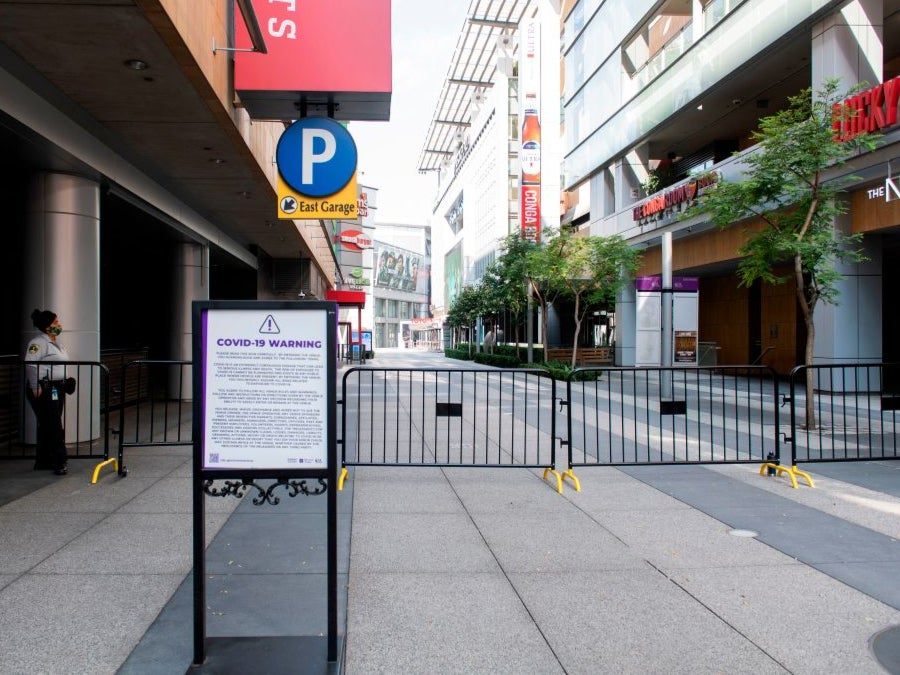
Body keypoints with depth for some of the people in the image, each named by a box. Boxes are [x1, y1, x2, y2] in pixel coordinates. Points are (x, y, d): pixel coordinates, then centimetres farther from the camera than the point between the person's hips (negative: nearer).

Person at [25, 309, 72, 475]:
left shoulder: (55, 344, 18)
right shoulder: (38, 343, -12)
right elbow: (30, 365, -21)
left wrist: (66, 382, 17)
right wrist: (35, 388, -23)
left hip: (57, 390, 10)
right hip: (44, 391, -10)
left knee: (46, 426, 14)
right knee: (54, 427, -9)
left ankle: (43, 461, 22)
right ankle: (60, 462, -8)